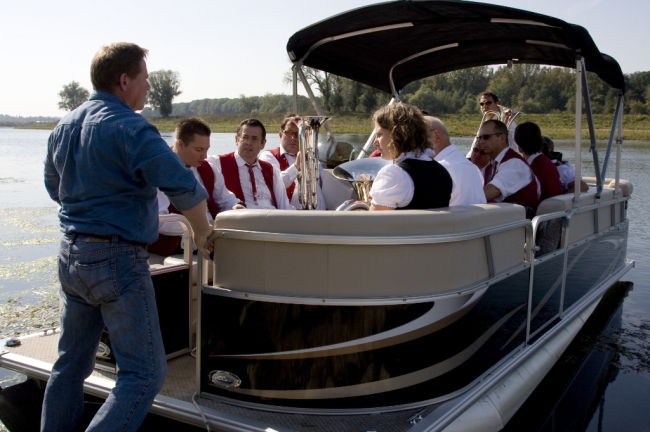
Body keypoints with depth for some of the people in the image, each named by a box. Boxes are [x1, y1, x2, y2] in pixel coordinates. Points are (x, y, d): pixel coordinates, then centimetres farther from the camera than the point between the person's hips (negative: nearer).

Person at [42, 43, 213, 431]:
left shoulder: (64, 126, 10)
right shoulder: (129, 127, -15)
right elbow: (184, 188, -23)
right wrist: (201, 232, -7)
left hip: (71, 257, 9)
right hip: (118, 262, -8)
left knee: (71, 363, 20)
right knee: (145, 374, -2)